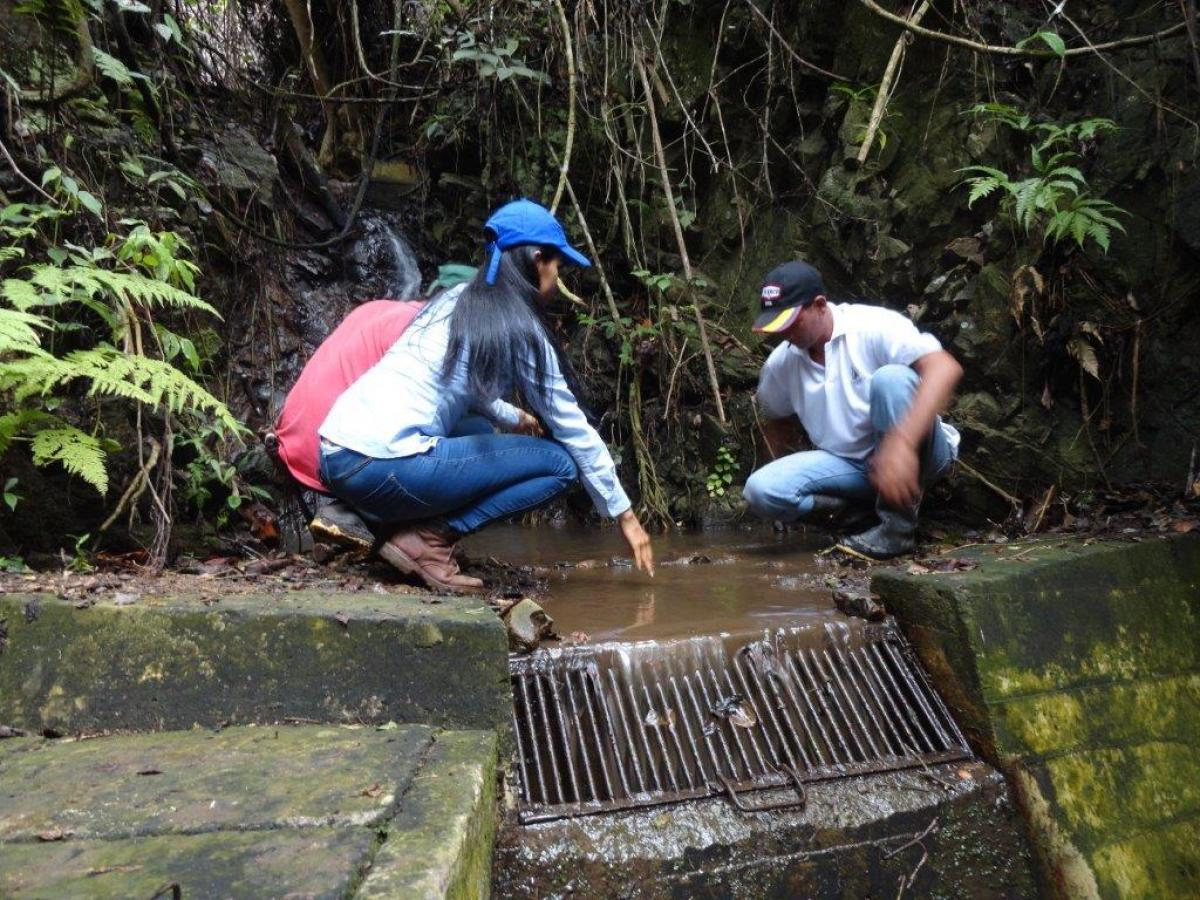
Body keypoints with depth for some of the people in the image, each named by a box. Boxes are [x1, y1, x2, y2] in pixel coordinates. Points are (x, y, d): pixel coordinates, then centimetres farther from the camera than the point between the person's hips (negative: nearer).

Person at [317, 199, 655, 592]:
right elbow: (575, 429, 1)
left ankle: (365, 519, 15)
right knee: (559, 462, -1)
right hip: (383, 466, -9)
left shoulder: (456, 299, 18)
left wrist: (514, 418, 49)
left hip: (335, 455, 9)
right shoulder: (519, 328, -3)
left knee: (480, 432, 31)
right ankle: (427, 539, -8)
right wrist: (625, 515, 9)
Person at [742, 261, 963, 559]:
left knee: (890, 377, -34)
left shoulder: (872, 326, -17)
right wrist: (784, 474, 8)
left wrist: (902, 444, -44)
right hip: (848, 464, 4)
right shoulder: (780, 364, 1)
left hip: (916, 455, -3)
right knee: (760, 490, -19)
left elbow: (946, 368, -31)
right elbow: (776, 419, 22)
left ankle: (899, 524, -25)